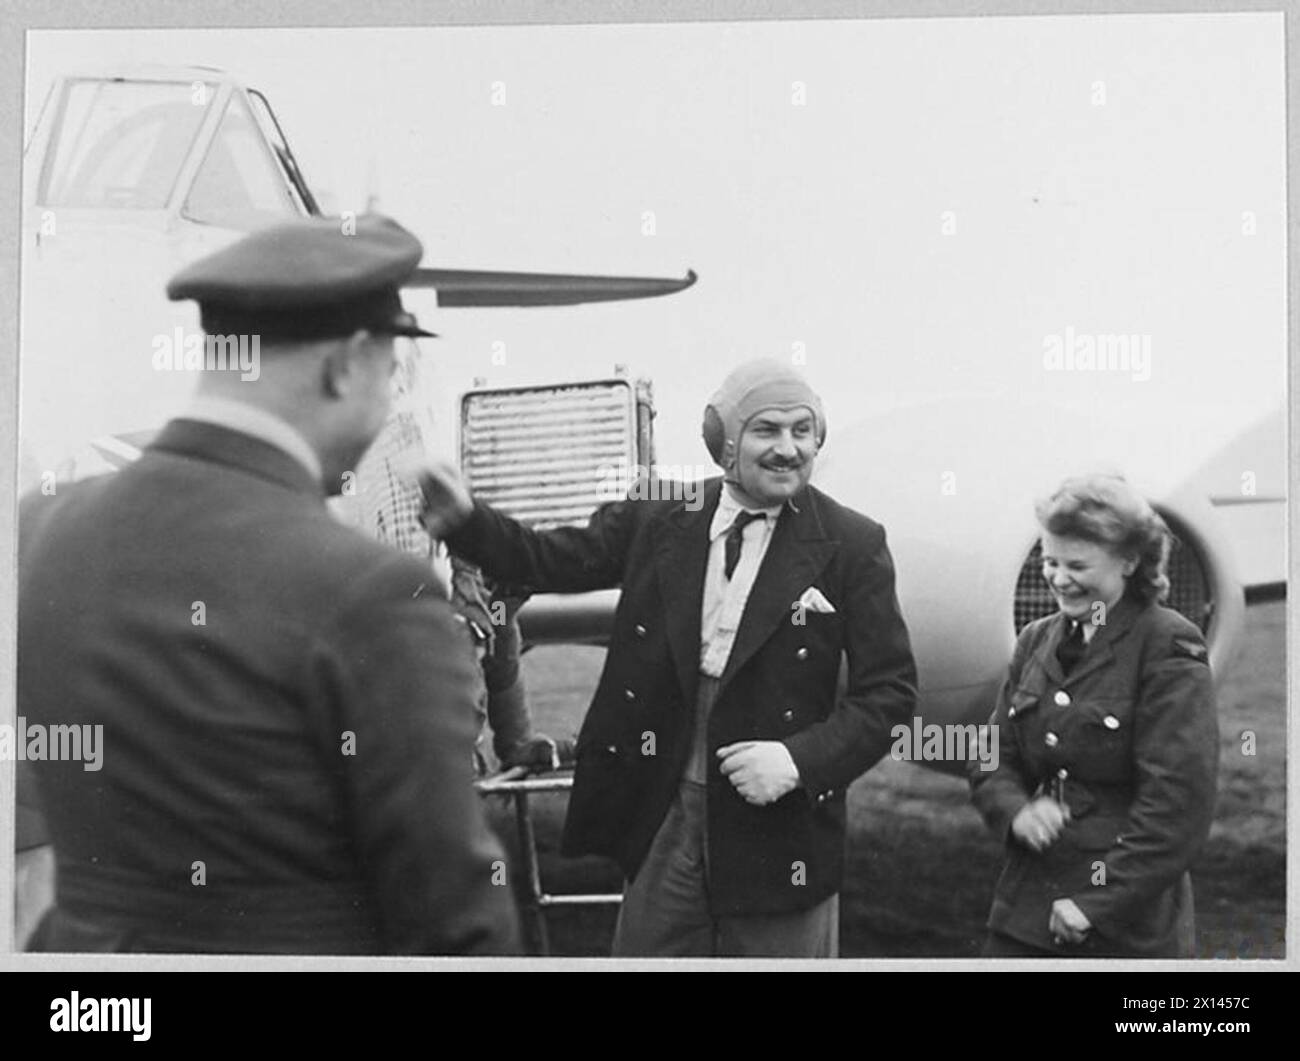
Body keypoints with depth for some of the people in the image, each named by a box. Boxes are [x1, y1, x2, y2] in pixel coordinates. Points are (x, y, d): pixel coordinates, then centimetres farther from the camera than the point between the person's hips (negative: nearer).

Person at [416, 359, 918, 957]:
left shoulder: (852, 545, -6)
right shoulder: (656, 518, 2)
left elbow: (890, 688, -5)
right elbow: (555, 561, 7)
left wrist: (802, 759, -18)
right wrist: (465, 520, -10)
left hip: (778, 828, -2)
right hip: (662, 816, 2)